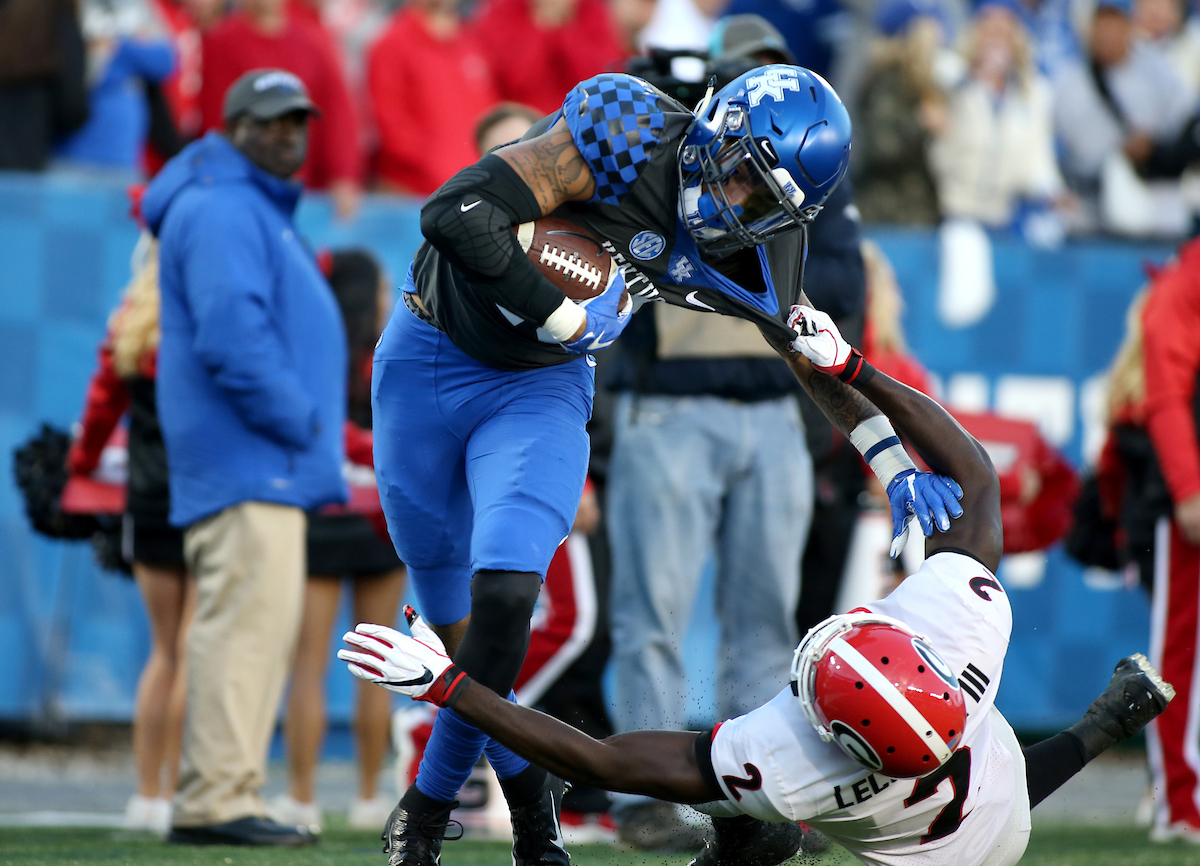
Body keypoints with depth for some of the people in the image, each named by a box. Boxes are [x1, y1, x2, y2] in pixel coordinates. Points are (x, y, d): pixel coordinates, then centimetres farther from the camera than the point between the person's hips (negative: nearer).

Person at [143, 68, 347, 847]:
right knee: (249, 618, -14)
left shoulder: (263, 213, 24)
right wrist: (299, 422, -16)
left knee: (260, 627, 10)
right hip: (247, 461, -11)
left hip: (271, 462, 11)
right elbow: (229, 337, -21)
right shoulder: (221, 212, -11)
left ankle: (213, 800, 12)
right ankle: (220, 800, -17)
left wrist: (312, 431, 16)